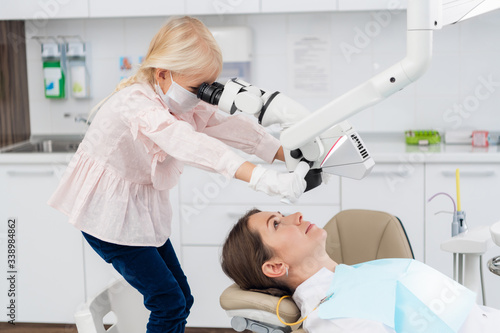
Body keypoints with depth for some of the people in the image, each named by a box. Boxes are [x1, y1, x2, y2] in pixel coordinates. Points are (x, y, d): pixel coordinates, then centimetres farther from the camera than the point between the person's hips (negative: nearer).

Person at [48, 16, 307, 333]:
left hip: (142, 209, 9)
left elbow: (229, 126, -9)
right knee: (169, 304, -9)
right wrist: (262, 178, -56)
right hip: (110, 212, -9)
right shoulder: (137, 103, -29)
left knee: (182, 299, 9)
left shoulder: (186, 103, 0)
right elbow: (186, 143, -45)